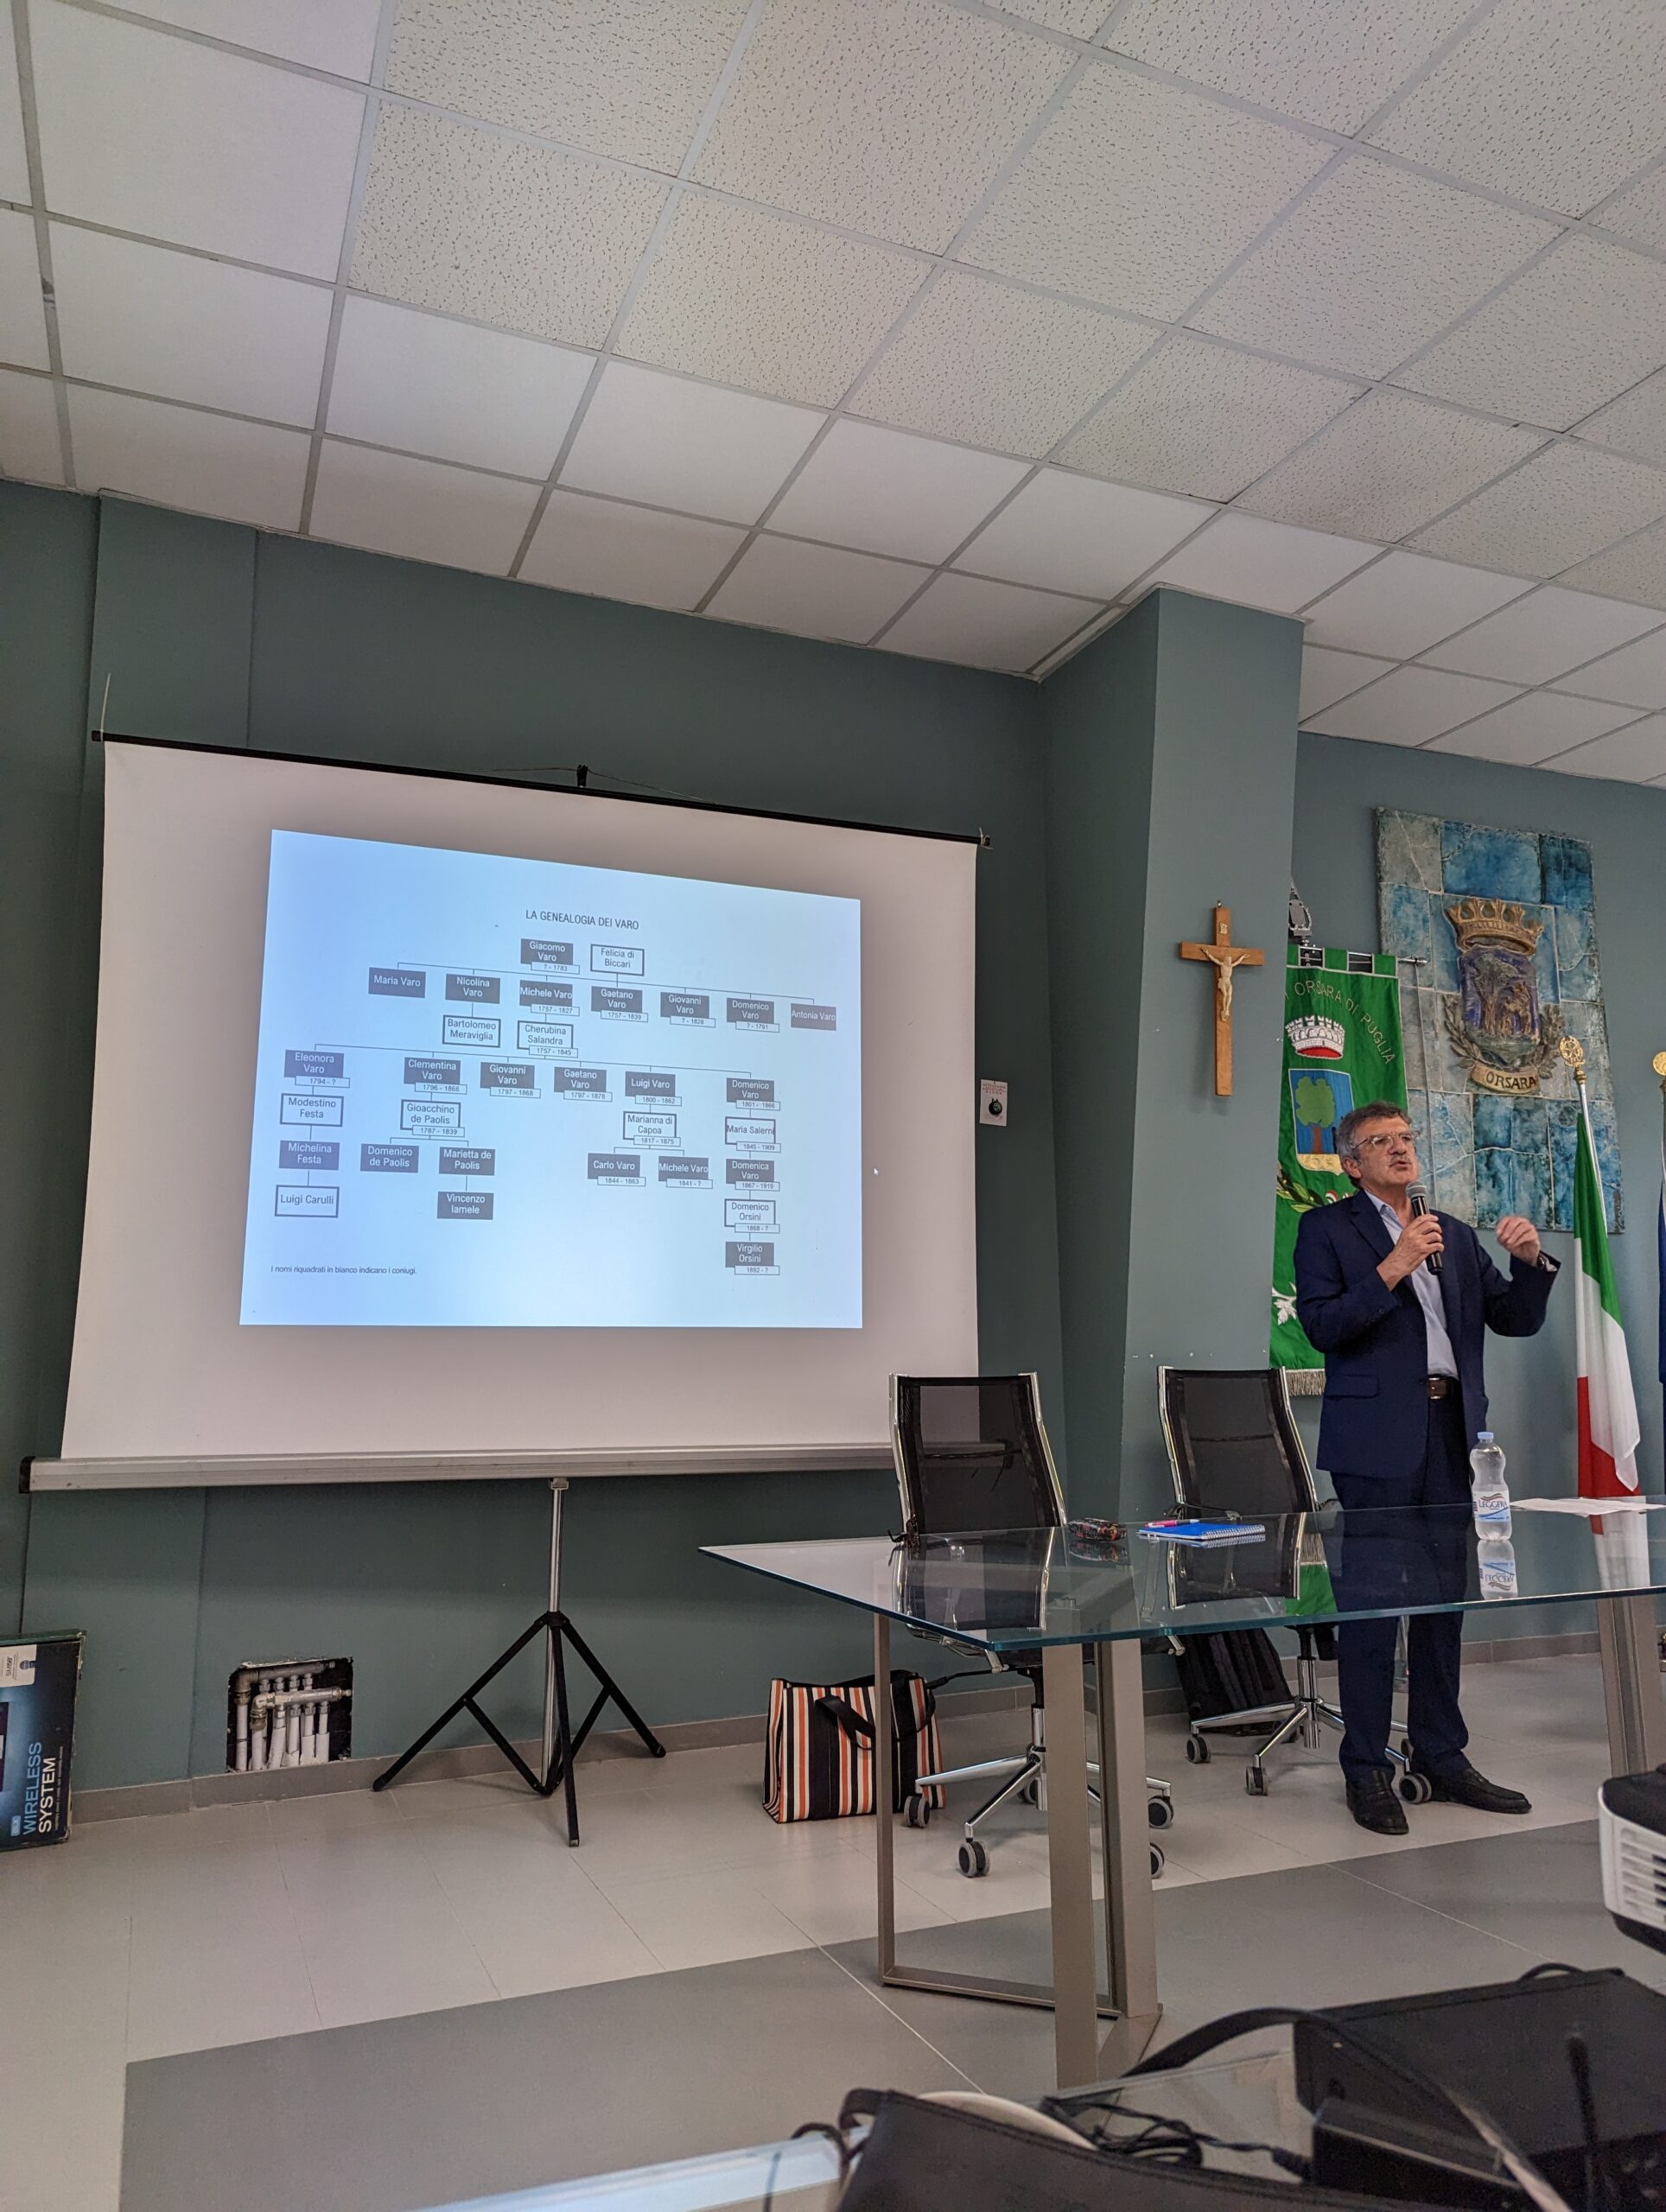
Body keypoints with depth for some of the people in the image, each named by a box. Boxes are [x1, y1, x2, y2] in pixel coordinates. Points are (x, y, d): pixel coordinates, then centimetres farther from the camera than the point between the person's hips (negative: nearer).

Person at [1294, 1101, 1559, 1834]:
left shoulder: (1455, 1235, 19)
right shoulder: (1327, 1228, 2)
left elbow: (1516, 1319, 15)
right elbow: (1321, 1325, -10)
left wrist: (1530, 1261, -3)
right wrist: (1393, 1267, -17)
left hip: (1451, 1435, 6)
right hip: (1379, 1436, -5)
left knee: (1444, 1600, 12)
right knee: (1371, 1602, -3)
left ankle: (1442, 1758, 23)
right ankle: (1366, 1771, 6)